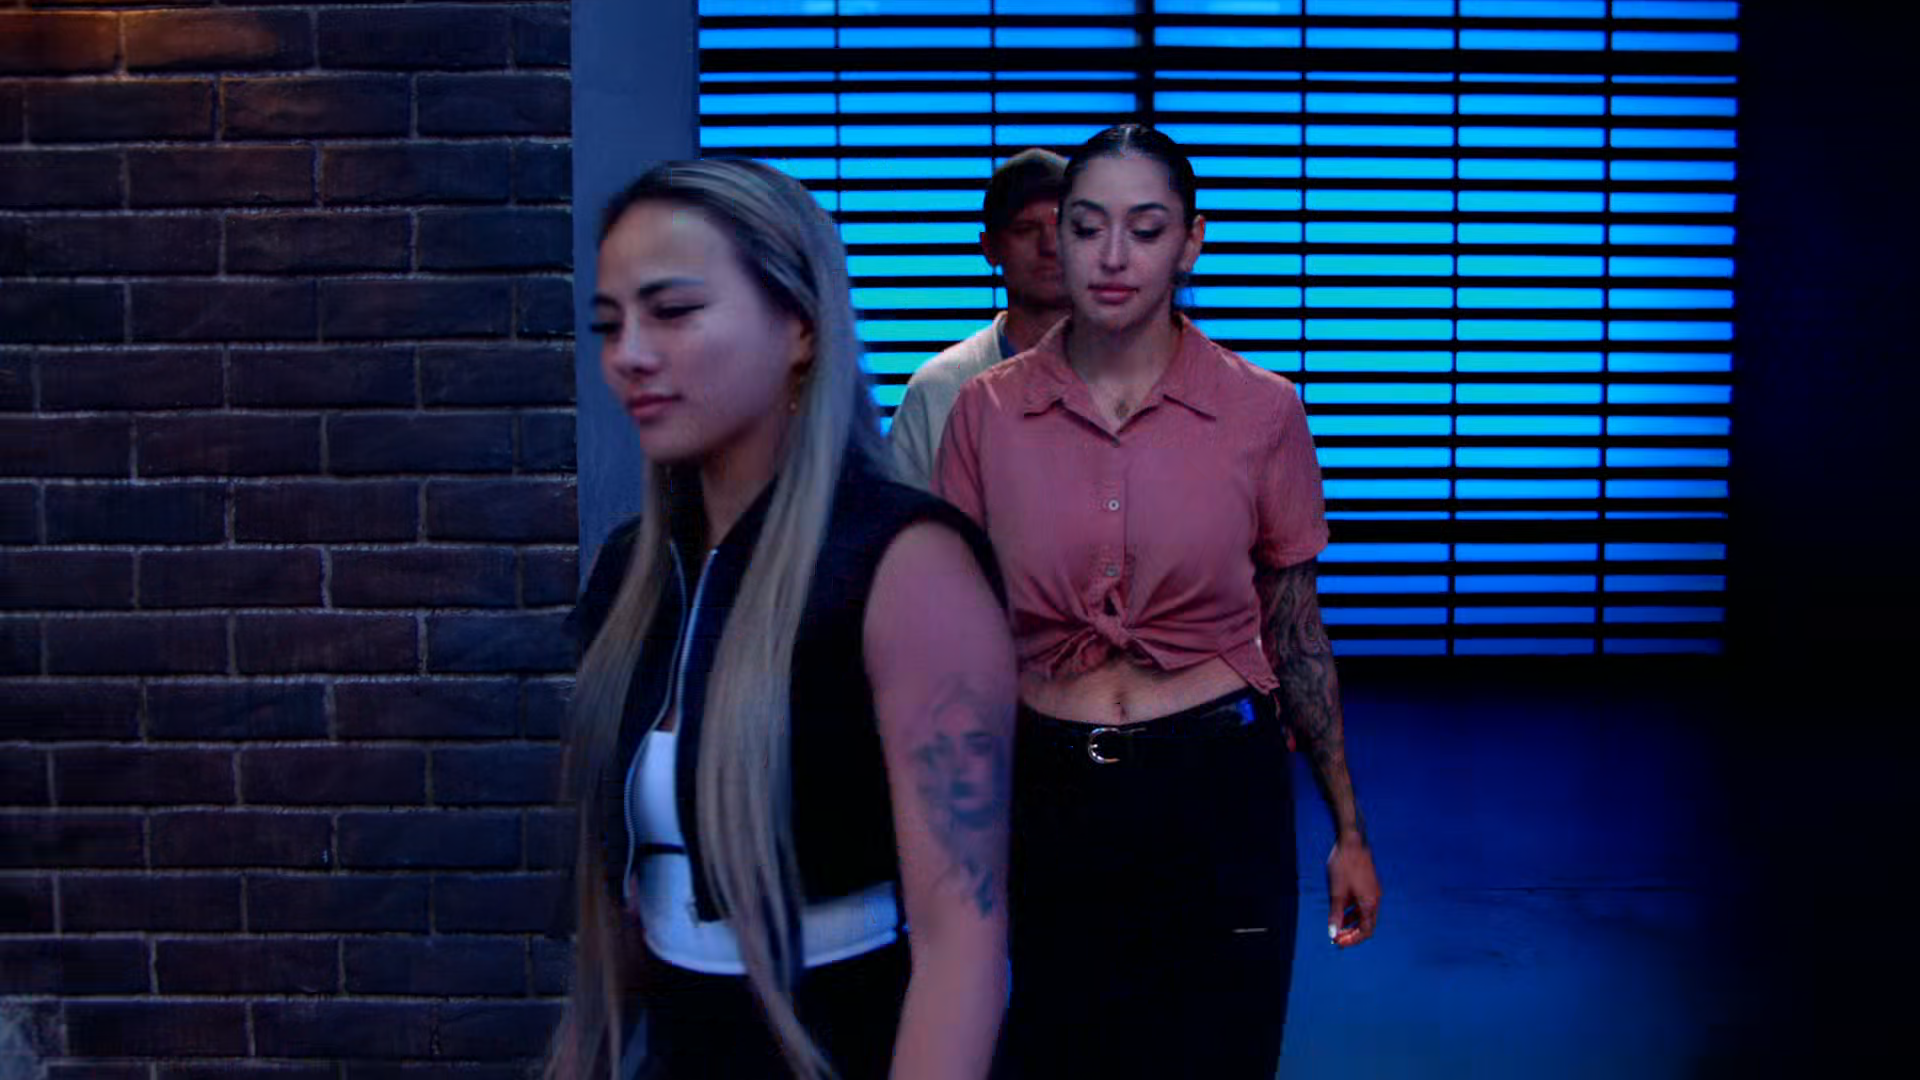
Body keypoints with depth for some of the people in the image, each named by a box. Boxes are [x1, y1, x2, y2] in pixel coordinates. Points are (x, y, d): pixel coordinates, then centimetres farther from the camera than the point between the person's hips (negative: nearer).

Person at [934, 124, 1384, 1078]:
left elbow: (1297, 635, 2)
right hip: (1049, 794, 1)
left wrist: (1348, 833, 5)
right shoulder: (986, 410, -3)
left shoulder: (1263, 411, -6)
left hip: (1216, 792, -1)